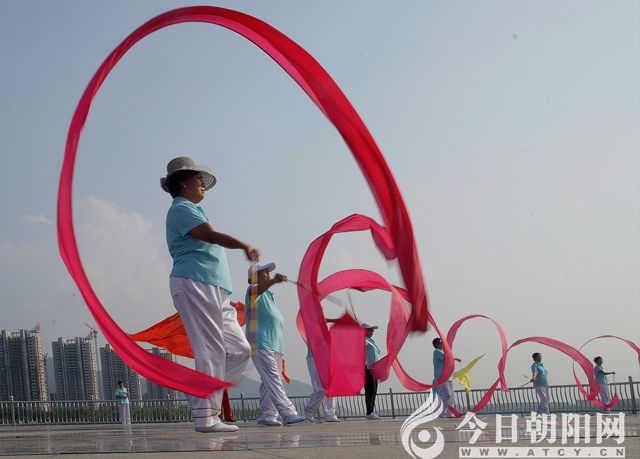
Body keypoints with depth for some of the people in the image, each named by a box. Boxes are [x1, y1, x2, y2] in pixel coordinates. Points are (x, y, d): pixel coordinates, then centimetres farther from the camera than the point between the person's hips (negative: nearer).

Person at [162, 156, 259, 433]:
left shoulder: (193, 210, 28)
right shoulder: (181, 209, -3)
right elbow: (211, 235, -20)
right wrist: (244, 246, -33)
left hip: (214, 291, 10)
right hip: (194, 285, -10)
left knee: (240, 349, 5)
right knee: (210, 351, -13)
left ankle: (203, 398, 6)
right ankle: (205, 417, -12)